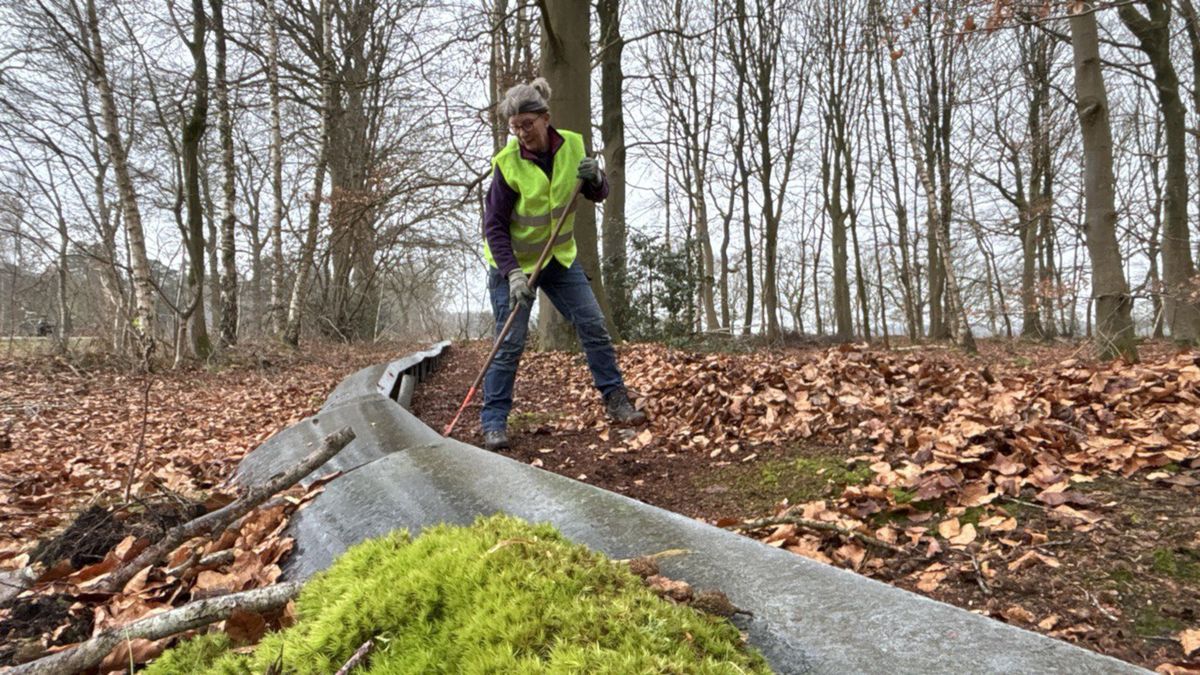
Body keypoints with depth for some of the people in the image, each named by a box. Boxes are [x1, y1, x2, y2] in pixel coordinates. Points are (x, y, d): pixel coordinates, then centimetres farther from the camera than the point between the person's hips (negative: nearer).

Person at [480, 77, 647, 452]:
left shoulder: (572, 145, -8)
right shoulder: (508, 163, -20)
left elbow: (598, 195, 2)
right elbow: (494, 226, -18)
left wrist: (596, 178, -21)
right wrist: (513, 273, -28)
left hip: (559, 256, 4)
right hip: (513, 262, -4)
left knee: (594, 326, 3)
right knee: (510, 344, -5)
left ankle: (616, 402, 17)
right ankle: (494, 423, 7)